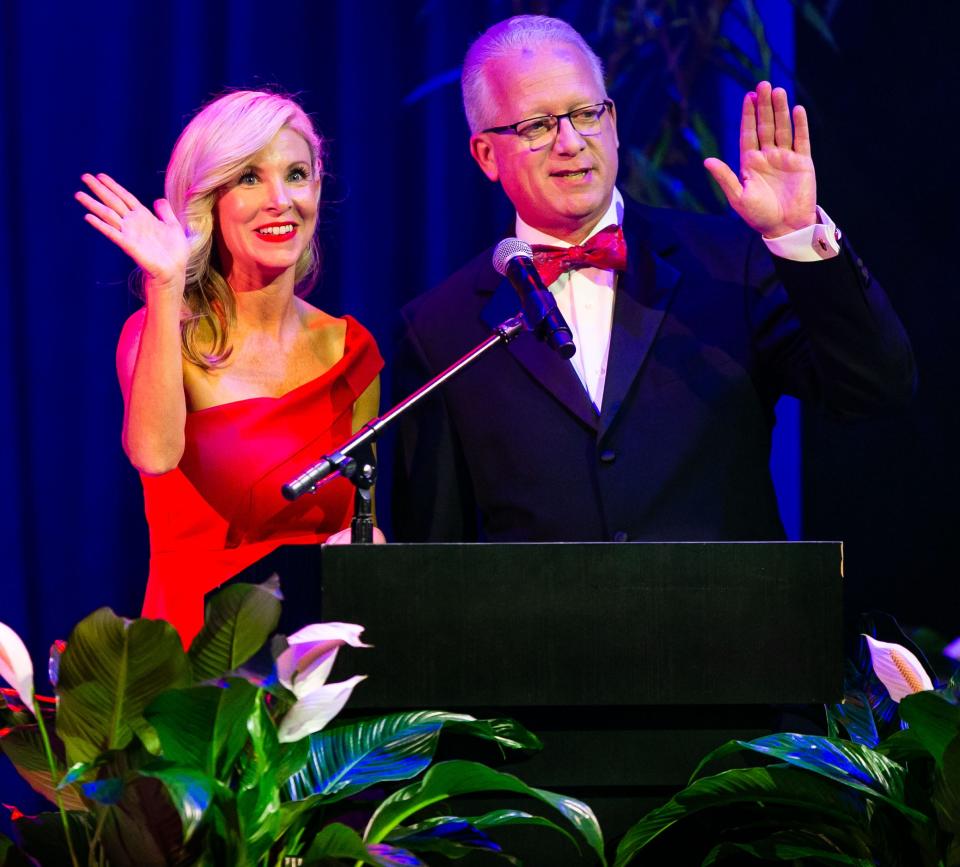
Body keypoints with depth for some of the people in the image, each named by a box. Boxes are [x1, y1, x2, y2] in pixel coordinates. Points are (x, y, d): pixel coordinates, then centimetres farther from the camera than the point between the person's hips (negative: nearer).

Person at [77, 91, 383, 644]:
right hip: (196, 636, -4)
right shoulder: (162, 334, 0)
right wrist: (165, 286, -21)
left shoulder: (350, 348, 10)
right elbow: (154, 454, -21)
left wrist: (361, 539, -5)